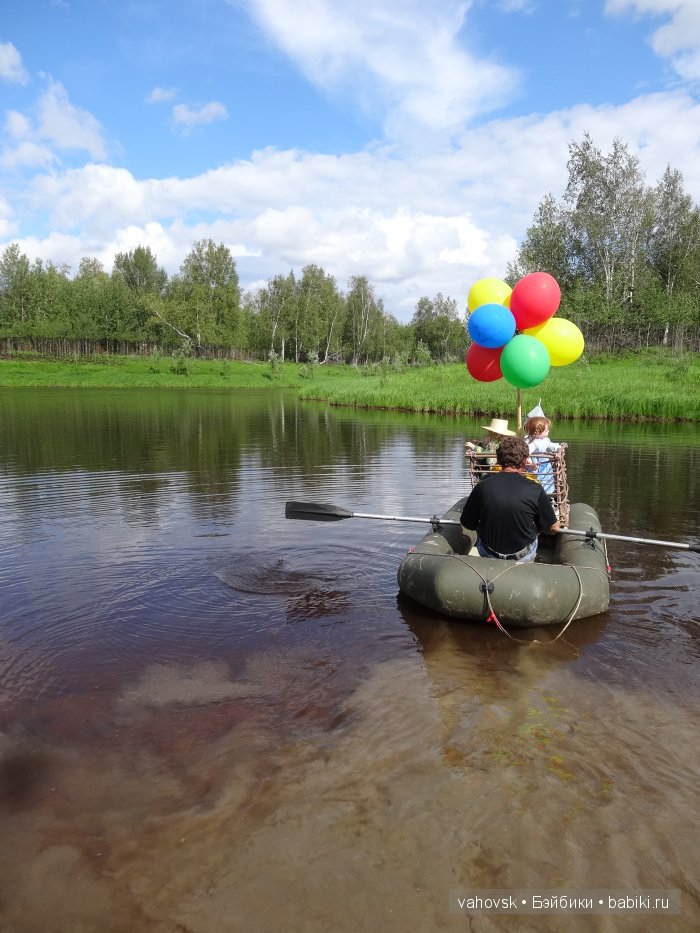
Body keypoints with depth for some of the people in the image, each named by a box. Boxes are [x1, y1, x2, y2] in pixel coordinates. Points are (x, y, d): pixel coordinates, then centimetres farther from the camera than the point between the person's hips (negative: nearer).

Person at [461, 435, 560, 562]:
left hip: (488, 556, 0)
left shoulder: (482, 486, -17)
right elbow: (554, 528, -6)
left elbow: (467, 524, -5)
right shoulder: (535, 490, -19)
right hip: (524, 558, 0)